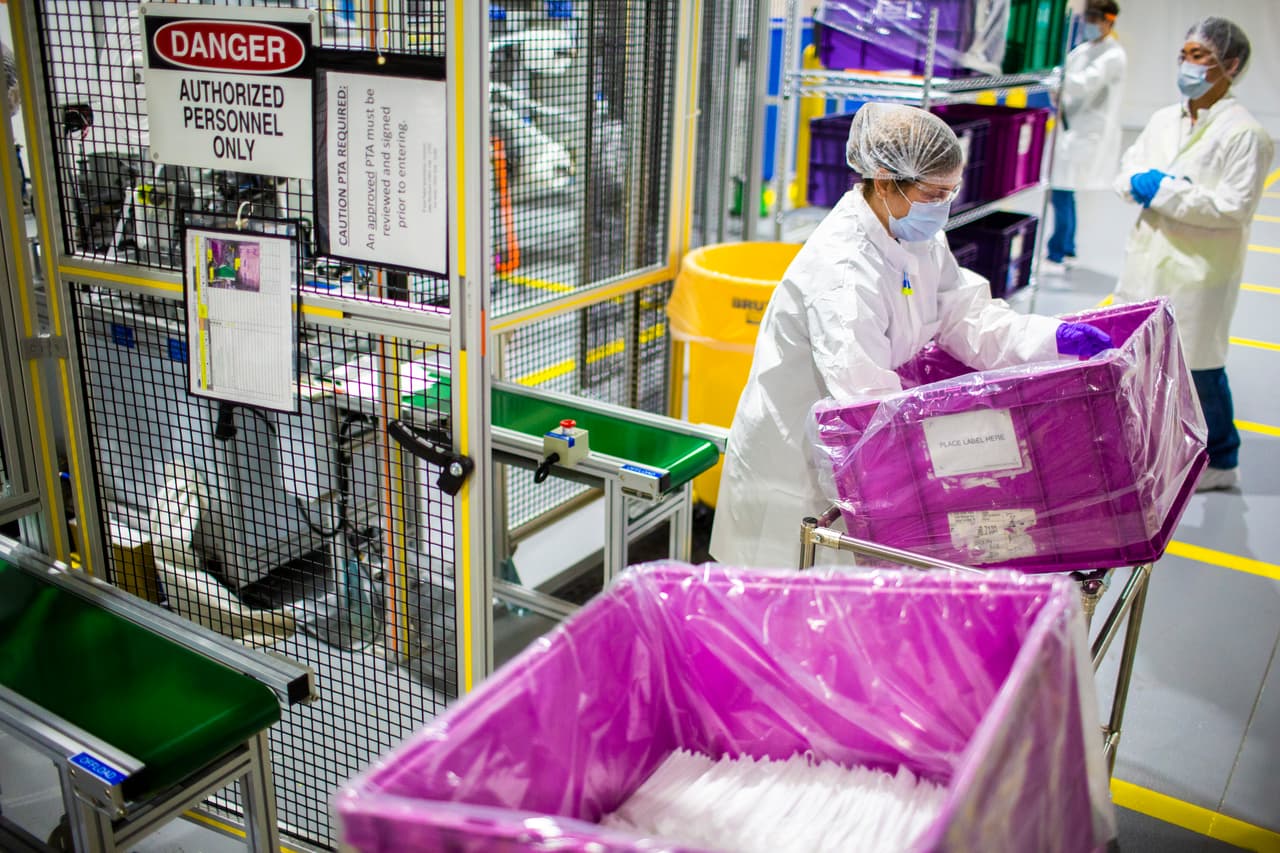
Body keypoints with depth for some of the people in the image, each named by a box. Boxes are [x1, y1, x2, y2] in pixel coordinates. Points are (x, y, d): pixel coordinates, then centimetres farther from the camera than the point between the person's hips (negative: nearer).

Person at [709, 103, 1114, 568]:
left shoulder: (918, 237, 2)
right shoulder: (843, 272, -29)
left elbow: (965, 318, 6)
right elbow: (867, 398, -35)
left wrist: (1054, 337, -9)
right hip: (793, 472, -9)